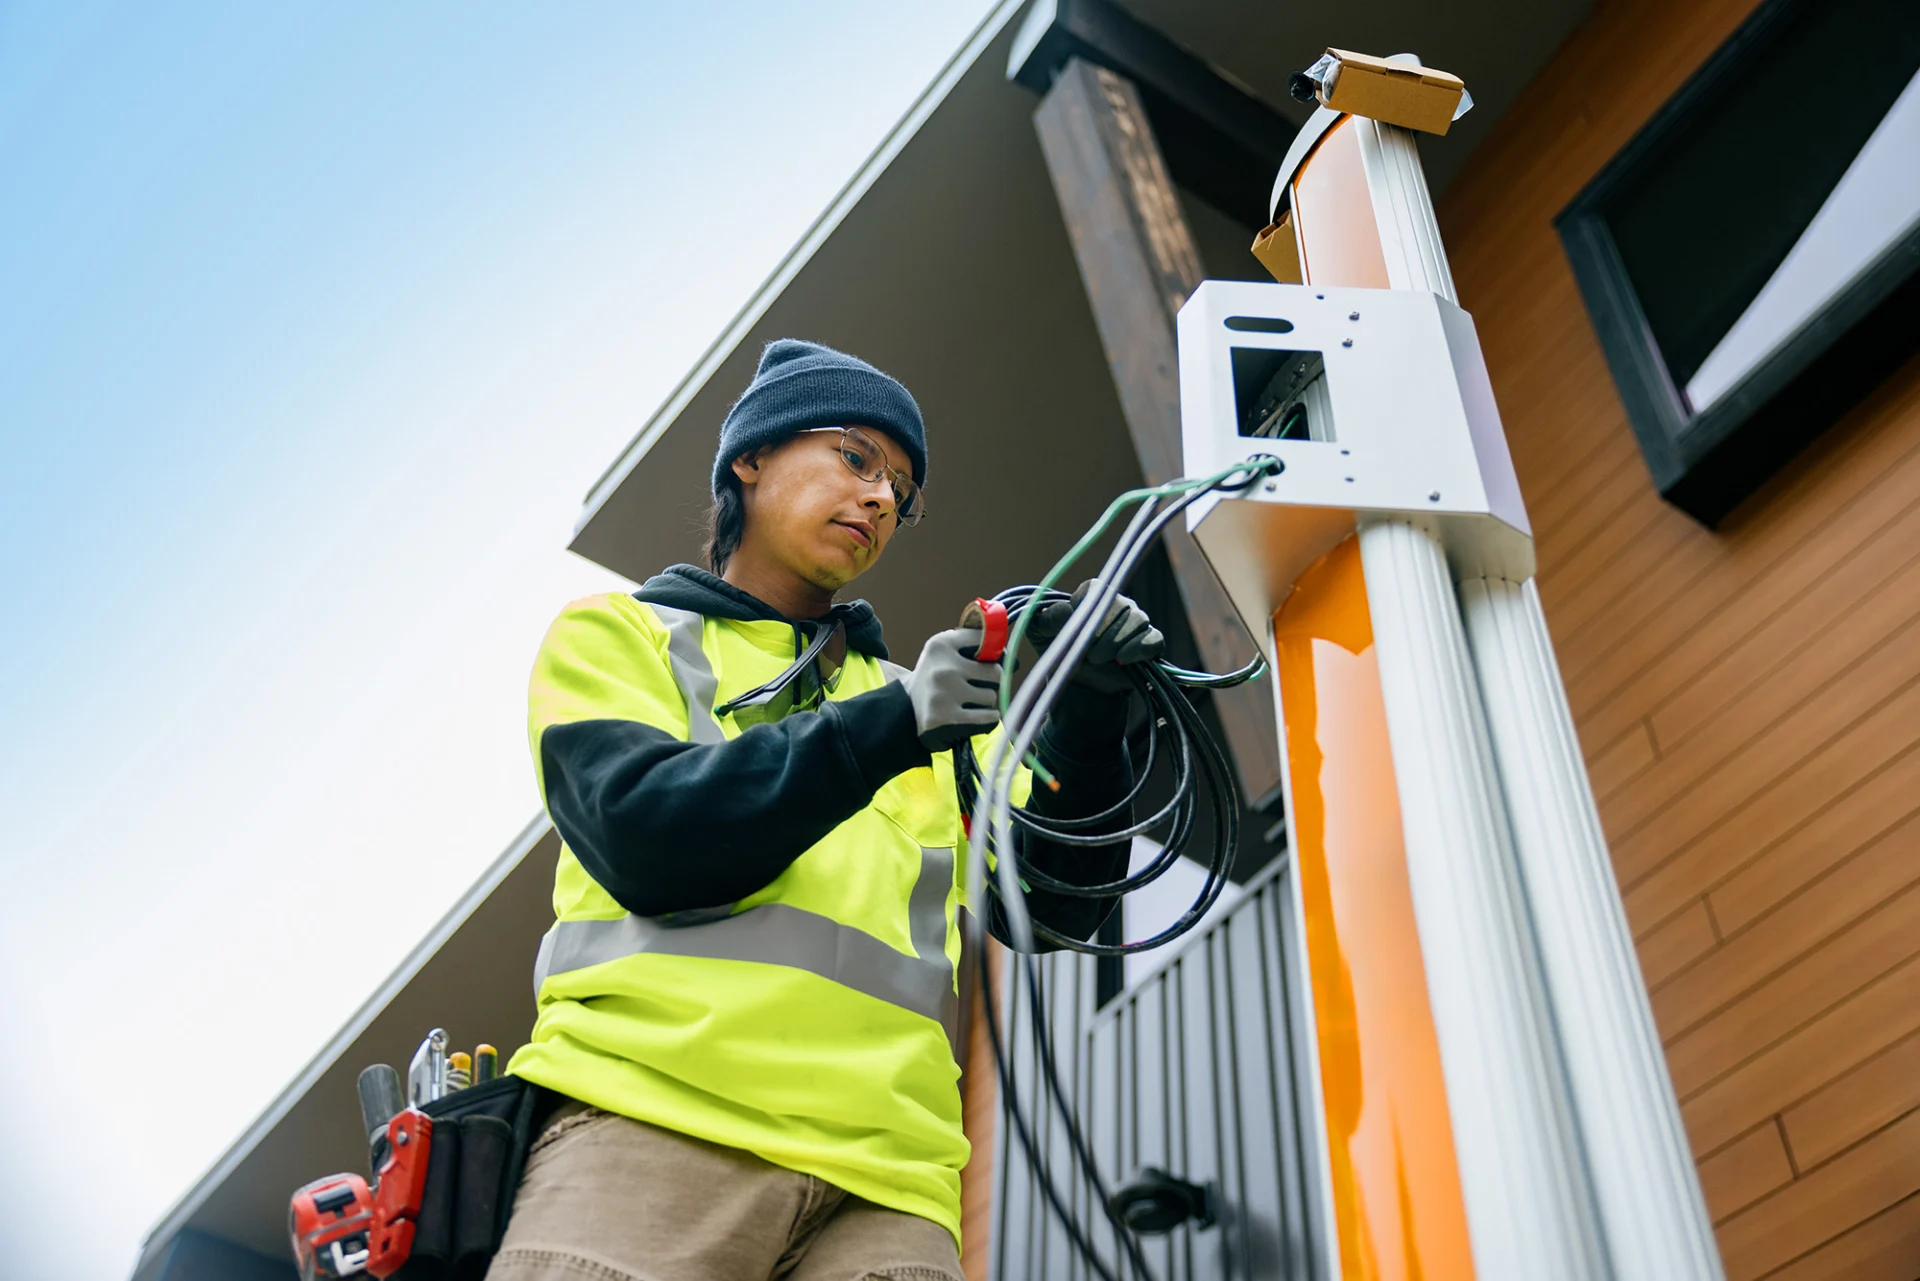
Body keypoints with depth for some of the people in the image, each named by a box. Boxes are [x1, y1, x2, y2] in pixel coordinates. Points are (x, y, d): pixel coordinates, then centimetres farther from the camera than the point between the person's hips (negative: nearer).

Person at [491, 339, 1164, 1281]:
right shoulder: (617, 636, 15)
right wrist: (891, 725, -11)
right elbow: (646, 835, -4)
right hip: (650, 1122, -3)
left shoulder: (925, 706, 25)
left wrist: (1089, 723, -1)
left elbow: (1050, 903, 15)